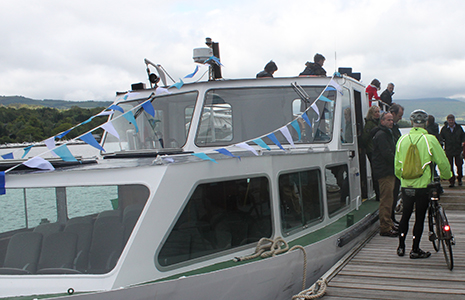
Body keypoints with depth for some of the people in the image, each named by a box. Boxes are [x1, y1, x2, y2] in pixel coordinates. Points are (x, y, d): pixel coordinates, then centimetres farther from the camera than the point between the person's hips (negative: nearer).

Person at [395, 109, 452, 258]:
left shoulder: (402, 139, 0)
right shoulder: (430, 140, -11)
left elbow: (397, 164, 8)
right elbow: (443, 162, -5)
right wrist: (446, 176, 15)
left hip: (406, 186, 3)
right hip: (423, 185, -3)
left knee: (405, 215, 16)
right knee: (419, 217, 6)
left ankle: (401, 247, 20)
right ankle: (415, 250, 11)